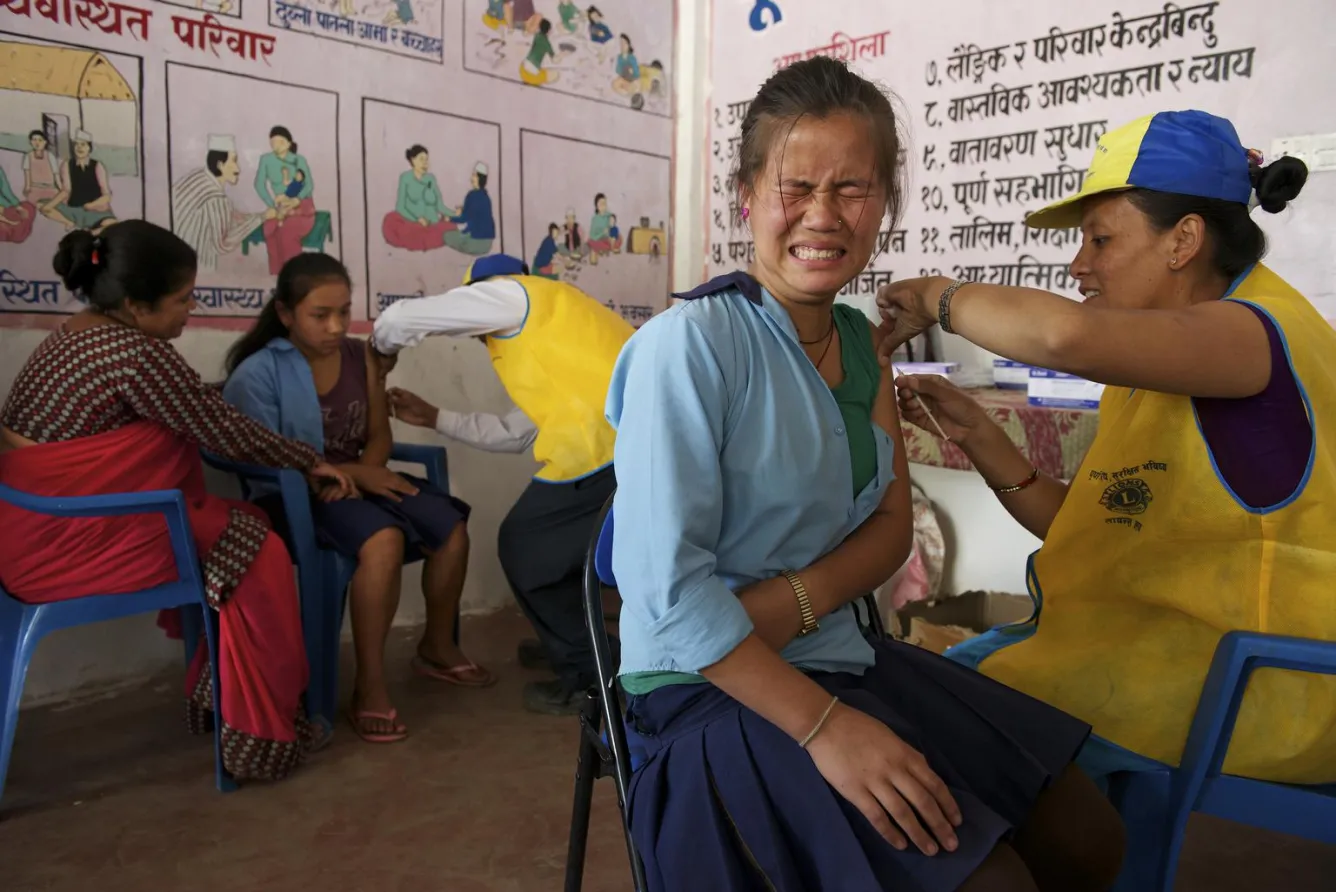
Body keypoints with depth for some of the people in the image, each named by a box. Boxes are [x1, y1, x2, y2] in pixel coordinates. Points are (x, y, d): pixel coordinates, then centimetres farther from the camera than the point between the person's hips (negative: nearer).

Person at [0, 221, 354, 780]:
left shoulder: (77, 335, 11)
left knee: (241, 524, 11)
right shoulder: (137, 354, -20)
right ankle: (260, 735, 3)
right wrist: (310, 462, 0)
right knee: (259, 555, -6)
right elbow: (223, 433, -14)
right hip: (66, 547, -10)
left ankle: (212, 695, 21)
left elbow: (197, 412, 15)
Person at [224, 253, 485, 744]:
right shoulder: (259, 372, -11)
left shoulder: (360, 357, 6)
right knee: (384, 540, -35)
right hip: (295, 496, -6)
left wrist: (370, 471, -13)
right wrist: (350, 473, -21)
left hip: (359, 480, 6)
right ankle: (369, 685, -23)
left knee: (451, 528, -13)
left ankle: (437, 647, 12)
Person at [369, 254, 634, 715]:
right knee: (555, 537, 26)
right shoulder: (544, 327, 33)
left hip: (612, 440, -9)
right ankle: (572, 641, 41)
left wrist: (383, 348, 29)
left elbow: (400, 318, 6)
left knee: (524, 547, 8)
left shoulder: (509, 293, 9)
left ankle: (591, 674, 15)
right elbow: (519, 432, 36)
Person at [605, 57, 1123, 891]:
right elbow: (663, 581, -22)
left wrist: (796, 600, -15)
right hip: (712, 691, -7)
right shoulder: (688, 343, -19)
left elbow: (891, 526, 5)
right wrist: (824, 726, -23)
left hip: (841, 657, 8)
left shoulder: (860, 342, 5)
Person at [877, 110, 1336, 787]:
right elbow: (1091, 527, 8)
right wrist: (975, 434, -2)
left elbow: (1069, 336, -40)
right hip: (1165, 640, 9)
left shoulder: (1261, 328, -19)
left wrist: (939, 297, -22)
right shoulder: (1150, 373, 10)